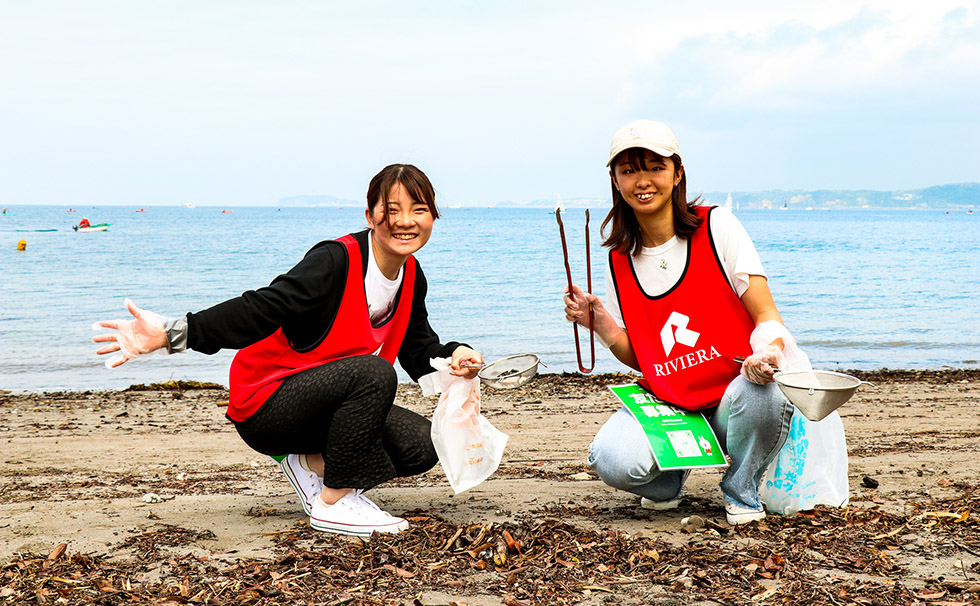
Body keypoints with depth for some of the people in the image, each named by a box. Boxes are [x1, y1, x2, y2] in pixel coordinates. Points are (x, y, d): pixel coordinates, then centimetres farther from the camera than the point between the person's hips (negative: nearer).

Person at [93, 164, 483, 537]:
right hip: (266, 405, -8)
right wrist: (174, 333, -42)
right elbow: (262, 309, -31)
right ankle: (332, 503, -20)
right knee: (374, 373, -34)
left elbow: (418, 349, 11)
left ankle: (312, 463, 8)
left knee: (422, 446, -11)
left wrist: (454, 356, -13)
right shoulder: (336, 261, -22)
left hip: (323, 402, 8)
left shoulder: (411, 277, 3)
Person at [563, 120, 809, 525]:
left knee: (761, 396, -39)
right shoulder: (620, 261, 8)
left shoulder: (716, 227, -3)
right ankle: (668, 478, 11)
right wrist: (600, 324, -10)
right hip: (667, 405, 2)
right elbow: (639, 359, 10)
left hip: (732, 399, -2)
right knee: (613, 461, -30)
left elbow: (767, 316, -8)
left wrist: (767, 354, -32)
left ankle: (741, 492, -3)